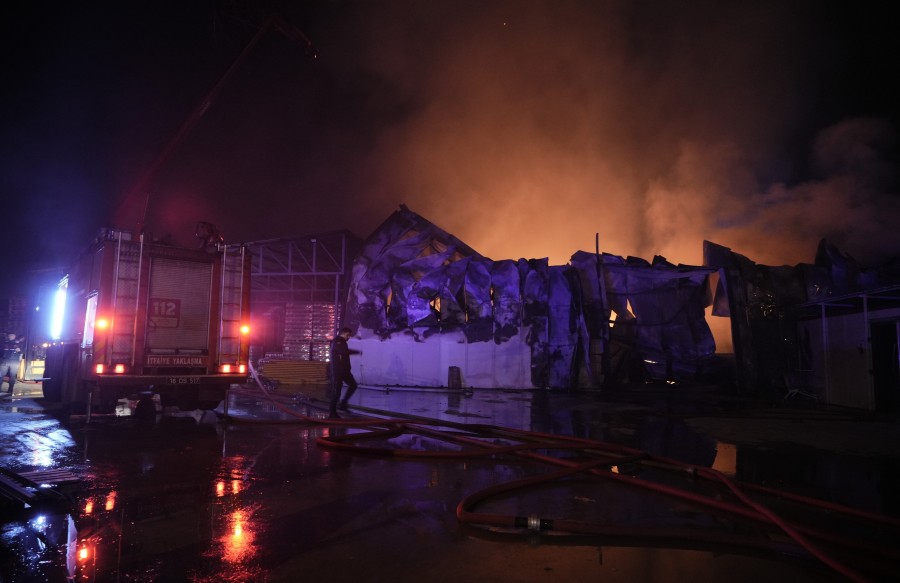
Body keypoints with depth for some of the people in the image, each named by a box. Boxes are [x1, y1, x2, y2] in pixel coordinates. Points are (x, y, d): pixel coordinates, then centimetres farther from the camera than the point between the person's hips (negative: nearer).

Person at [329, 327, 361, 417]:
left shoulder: (342, 342, 16)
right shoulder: (337, 342, -14)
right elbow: (345, 351, -28)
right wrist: (358, 352, -18)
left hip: (344, 370, 9)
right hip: (337, 371, -9)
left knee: (353, 384, 8)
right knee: (336, 390, -6)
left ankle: (343, 403, 14)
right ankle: (332, 412, 1)